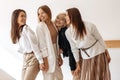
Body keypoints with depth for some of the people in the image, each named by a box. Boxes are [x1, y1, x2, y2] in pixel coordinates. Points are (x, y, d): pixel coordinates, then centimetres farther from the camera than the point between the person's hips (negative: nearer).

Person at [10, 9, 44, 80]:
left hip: (33, 58, -7)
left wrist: (41, 61, -18)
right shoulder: (15, 32, 10)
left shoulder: (26, 28, -11)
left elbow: (34, 45, -15)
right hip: (25, 58, 7)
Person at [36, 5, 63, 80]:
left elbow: (56, 41, 10)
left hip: (55, 54, 7)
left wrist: (59, 55, 11)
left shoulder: (53, 24, 6)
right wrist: (45, 60, -18)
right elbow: (42, 44, -16)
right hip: (47, 55, -7)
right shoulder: (40, 26, -13)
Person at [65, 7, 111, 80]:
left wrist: (107, 54, 2)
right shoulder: (68, 32, -9)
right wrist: (78, 65, 8)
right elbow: (74, 48, 2)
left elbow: (100, 39, -6)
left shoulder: (89, 26, -19)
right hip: (86, 59, 3)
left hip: (99, 55, -2)